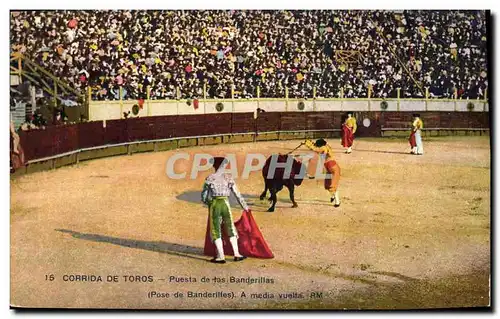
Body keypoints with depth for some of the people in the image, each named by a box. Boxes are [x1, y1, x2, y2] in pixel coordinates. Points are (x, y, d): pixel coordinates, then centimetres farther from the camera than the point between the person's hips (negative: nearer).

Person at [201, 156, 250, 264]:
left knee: (216, 230, 6)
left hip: (214, 204, -1)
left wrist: (208, 203, 23)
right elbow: (237, 193, 1)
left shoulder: (209, 178, -4)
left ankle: (221, 256, 3)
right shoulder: (228, 177, 0)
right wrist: (244, 206, 11)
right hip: (226, 204, 2)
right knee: (230, 228, 14)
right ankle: (236, 254, 14)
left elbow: (204, 195, 2)